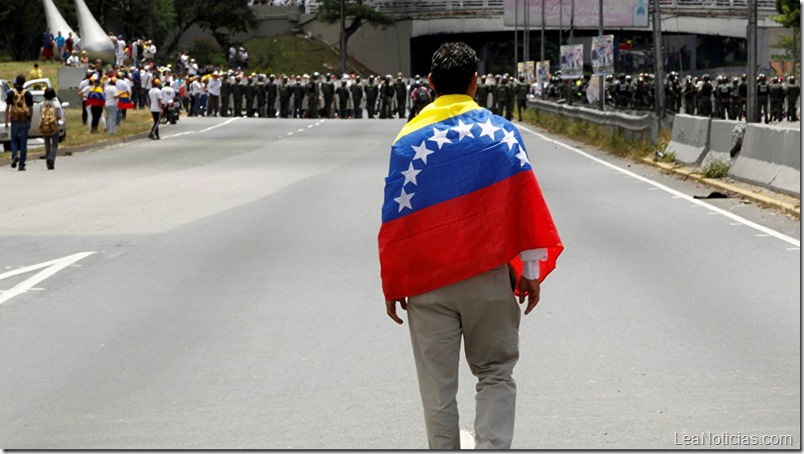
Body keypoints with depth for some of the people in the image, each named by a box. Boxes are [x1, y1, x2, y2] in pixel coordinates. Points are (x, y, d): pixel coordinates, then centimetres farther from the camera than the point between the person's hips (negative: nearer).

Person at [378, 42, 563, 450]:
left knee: (438, 388, 7)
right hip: (490, 278, 0)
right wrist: (531, 271, 4)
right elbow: (526, 202, -2)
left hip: (428, 283, 0)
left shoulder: (410, 140, -4)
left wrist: (392, 286, 6)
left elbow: (396, 220, -2)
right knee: (496, 374, 11)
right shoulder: (501, 132, -2)